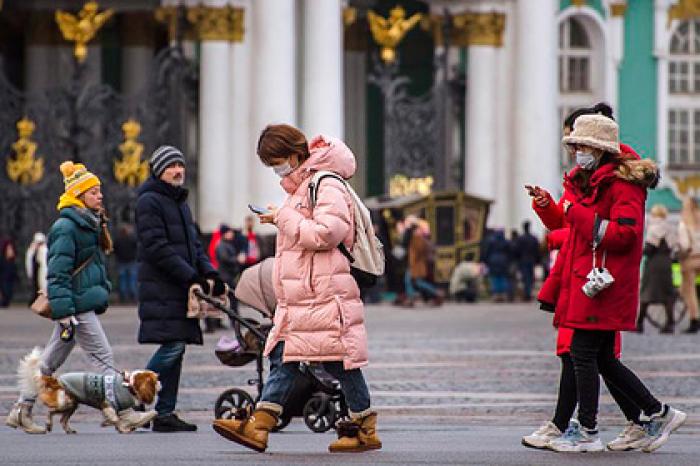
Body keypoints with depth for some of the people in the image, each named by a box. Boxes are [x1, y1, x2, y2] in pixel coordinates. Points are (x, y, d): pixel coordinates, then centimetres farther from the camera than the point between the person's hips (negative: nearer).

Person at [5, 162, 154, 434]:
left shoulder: (90, 223, 16)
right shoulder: (65, 227, -14)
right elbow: (58, 273, -18)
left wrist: (103, 292, 23)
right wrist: (65, 313, -22)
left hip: (88, 303, 10)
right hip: (77, 305, -10)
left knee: (51, 360, 13)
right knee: (103, 358, -9)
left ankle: (21, 411, 18)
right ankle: (124, 414, -9)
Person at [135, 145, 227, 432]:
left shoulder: (179, 201, 22)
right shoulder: (150, 201, -7)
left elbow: (193, 243, 23)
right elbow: (156, 248, -16)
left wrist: (209, 273, 5)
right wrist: (191, 276, -18)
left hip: (181, 288, 9)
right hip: (160, 287, -9)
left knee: (176, 349, 5)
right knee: (172, 346, -16)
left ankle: (165, 413, 7)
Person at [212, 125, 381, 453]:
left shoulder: (328, 187, -12)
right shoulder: (300, 189, 21)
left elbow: (324, 234, -23)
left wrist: (285, 217, -15)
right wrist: (280, 219, 17)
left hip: (325, 296, -10)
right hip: (297, 300, 10)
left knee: (340, 362, -3)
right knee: (283, 359, 4)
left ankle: (366, 429, 7)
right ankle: (258, 427, 0)